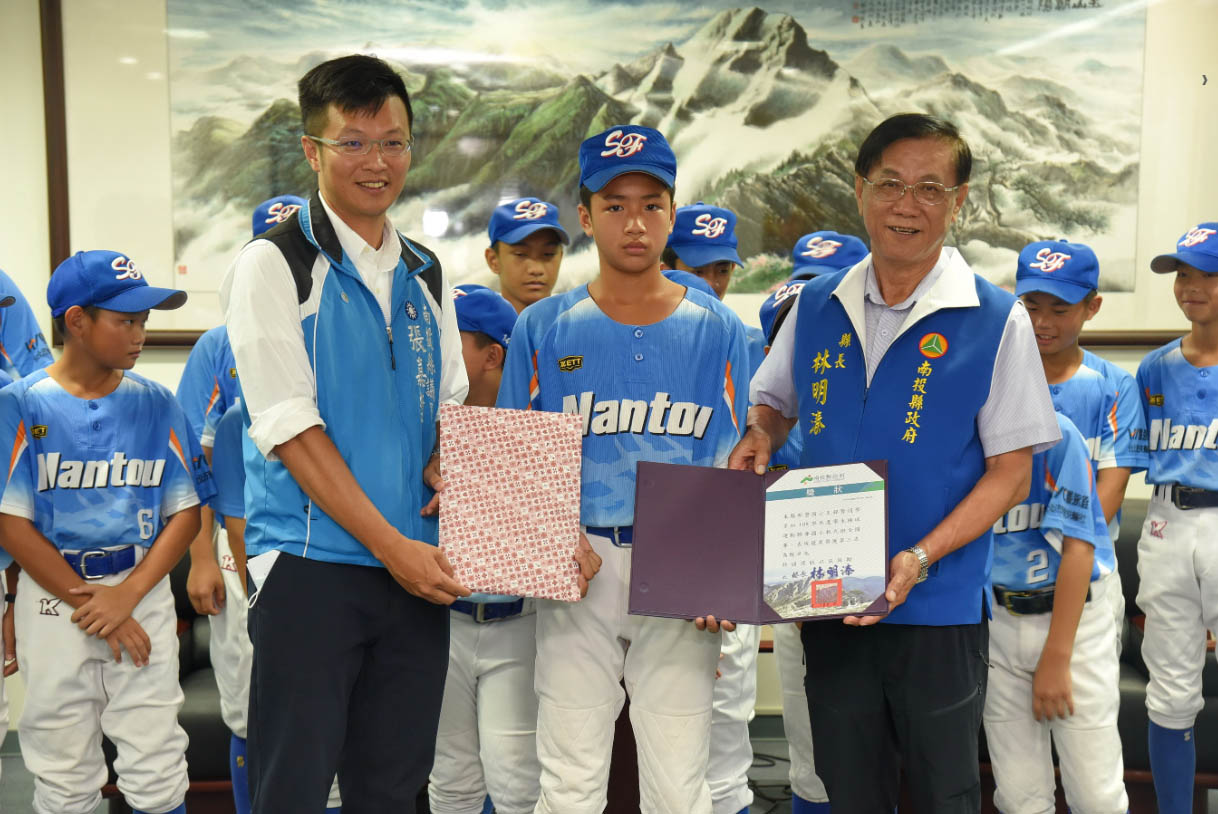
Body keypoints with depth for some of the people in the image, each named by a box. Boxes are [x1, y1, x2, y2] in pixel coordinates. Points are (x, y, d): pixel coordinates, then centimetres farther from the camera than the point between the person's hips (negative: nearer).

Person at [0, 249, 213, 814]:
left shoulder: (156, 403, 3)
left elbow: (186, 512, 2)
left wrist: (127, 595, -11)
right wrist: (90, 606, -10)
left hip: (144, 593, 1)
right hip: (53, 601, -1)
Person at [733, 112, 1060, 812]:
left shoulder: (996, 320, -7)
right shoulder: (816, 307, 4)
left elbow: (1011, 472, -8)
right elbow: (774, 404, 18)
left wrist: (921, 558, -20)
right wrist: (758, 439, -6)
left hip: (939, 604, -3)